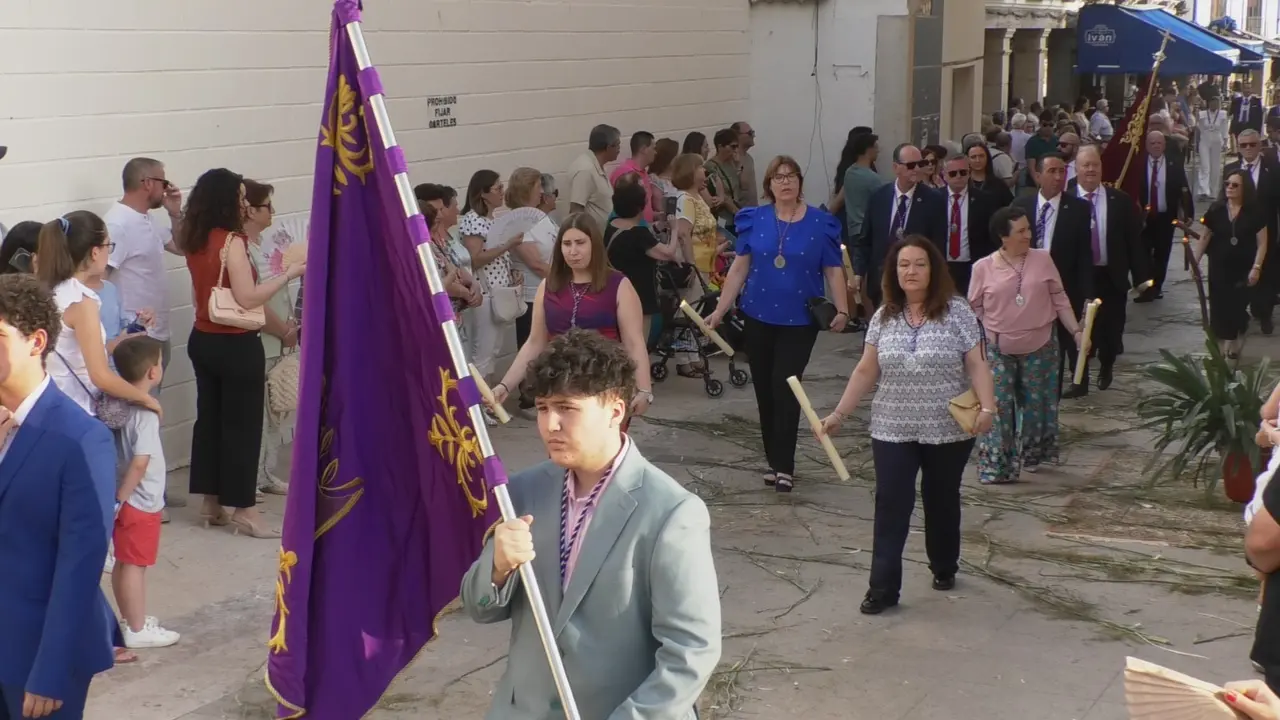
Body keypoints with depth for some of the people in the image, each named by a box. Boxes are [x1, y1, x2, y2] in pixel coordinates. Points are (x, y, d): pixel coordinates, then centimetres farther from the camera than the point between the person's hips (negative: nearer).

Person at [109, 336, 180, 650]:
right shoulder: (145, 412, -22)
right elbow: (140, 462, -25)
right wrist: (120, 499, -19)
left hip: (127, 499, 8)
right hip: (140, 502, -8)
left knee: (124, 563, 17)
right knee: (135, 565, 0)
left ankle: (130, 619, 29)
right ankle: (137, 629, 8)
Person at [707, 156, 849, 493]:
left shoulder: (820, 223, -2)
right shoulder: (755, 220, 2)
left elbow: (834, 270, -1)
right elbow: (739, 268, 3)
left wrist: (842, 309, -13)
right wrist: (720, 309, -1)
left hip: (800, 319, -2)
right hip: (759, 316, 3)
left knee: (785, 387, -10)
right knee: (765, 390, 8)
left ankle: (784, 465, -4)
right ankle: (773, 460, 20)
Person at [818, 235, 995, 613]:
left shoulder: (956, 311, -7)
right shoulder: (884, 316, 3)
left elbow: (976, 366, -8)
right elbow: (866, 371, 7)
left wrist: (987, 407, -21)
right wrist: (839, 413, 3)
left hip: (948, 431, -2)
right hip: (892, 431, 2)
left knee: (941, 502, 14)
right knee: (891, 507, -3)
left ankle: (944, 568, 35)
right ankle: (883, 588, -2)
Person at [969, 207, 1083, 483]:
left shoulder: (1043, 259, -2)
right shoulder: (983, 267, -6)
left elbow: (1060, 299, 3)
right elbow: (974, 310, 2)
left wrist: (1076, 331, -3)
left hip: (1040, 347, 1)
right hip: (998, 349, -1)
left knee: (1036, 403, 10)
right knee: (998, 405, -3)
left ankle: (1031, 456, 29)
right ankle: (996, 466, 6)